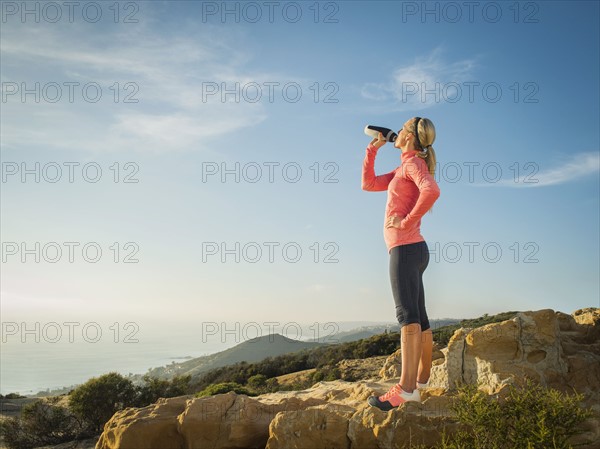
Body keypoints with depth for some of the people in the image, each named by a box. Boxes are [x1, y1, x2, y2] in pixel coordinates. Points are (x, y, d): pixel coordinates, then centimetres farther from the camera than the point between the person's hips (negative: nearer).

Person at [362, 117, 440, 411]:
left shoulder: (413, 161, -5)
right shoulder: (405, 169, 22)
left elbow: (431, 190, -26)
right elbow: (368, 184, 25)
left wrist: (407, 222, -19)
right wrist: (372, 150, 22)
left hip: (405, 247, -10)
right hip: (413, 249, 10)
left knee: (408, 315, -17)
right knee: (419, 319, 11)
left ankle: (406, 389, -22)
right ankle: (422, 381, 20)